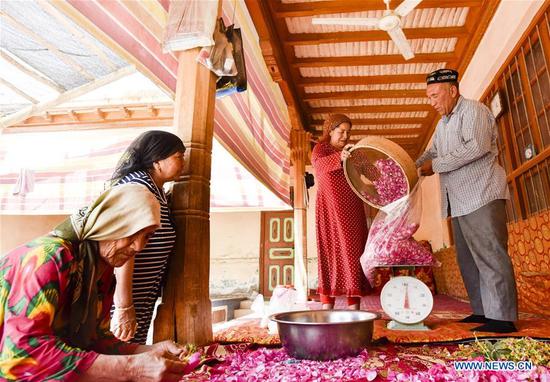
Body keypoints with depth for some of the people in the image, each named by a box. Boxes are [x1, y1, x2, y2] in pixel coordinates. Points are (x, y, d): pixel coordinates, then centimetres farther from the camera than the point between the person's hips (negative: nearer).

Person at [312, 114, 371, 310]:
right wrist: (339, 157, -37)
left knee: (354, 252, -1)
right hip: (330, 207, -4)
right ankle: (327, 305, -2)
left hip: (352, 208, 5)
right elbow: (319, 164, -18)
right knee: (331, 250, -6)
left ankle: (354, 305, 2)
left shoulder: (351, 151, 21)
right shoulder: (321, 148, 5)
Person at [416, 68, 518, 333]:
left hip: (481, 196, -9)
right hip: (459, 202, 9)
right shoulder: (443, 123, 23)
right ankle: (482, 311, 17)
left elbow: (476, 147, -20)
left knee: (490, 256, -9)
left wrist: (436, 166, -14)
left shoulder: (473, 110, -5)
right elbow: (432, 153, 28)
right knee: (468, 259, 10)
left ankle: (502, 318, -4)